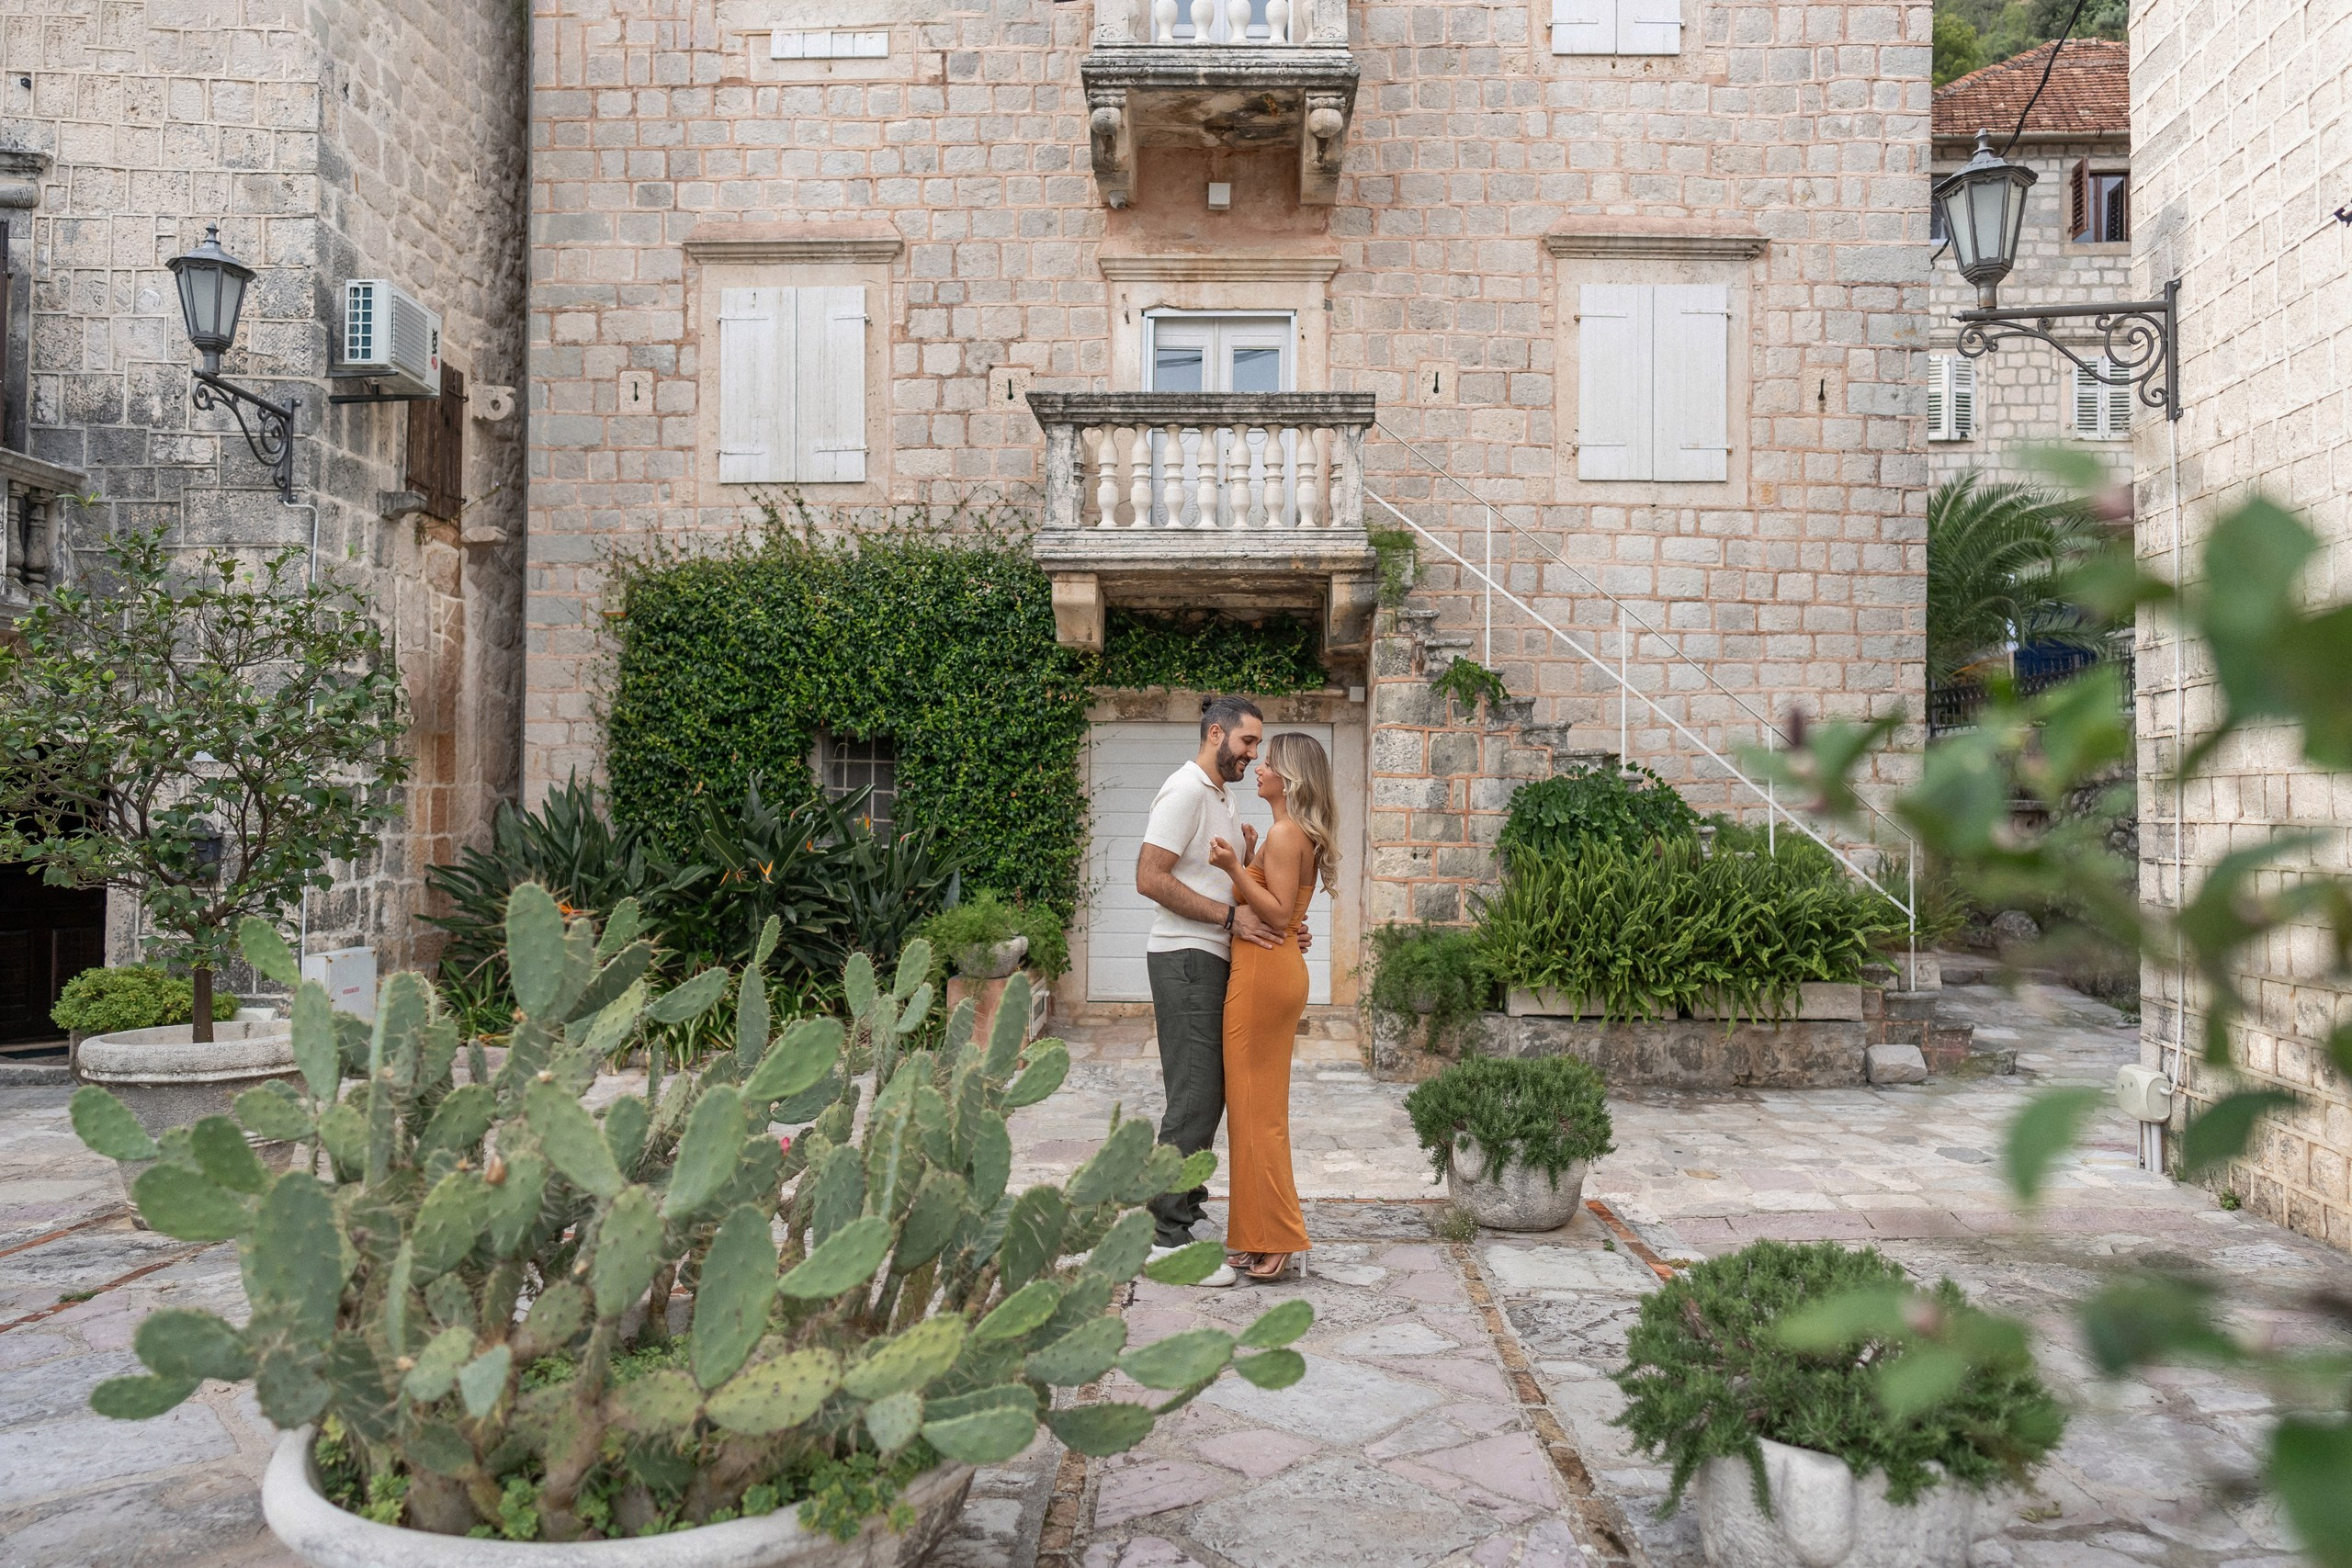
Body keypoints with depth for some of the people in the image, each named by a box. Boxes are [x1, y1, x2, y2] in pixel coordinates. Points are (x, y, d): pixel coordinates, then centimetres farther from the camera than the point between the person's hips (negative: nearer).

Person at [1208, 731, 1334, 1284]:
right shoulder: (1301, 835, 16)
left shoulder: (1284, 833, -14)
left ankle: (1276, 1245, 2)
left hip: (1264, 971, -10)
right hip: (1278, 971, 10)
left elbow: (1279, 914, -19)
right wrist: (1246, 860, 15)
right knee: (1261, 1103, 14)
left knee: (1256, 1105, -4)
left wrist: (1235, 868, -20)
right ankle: (1261, 1237, 21)